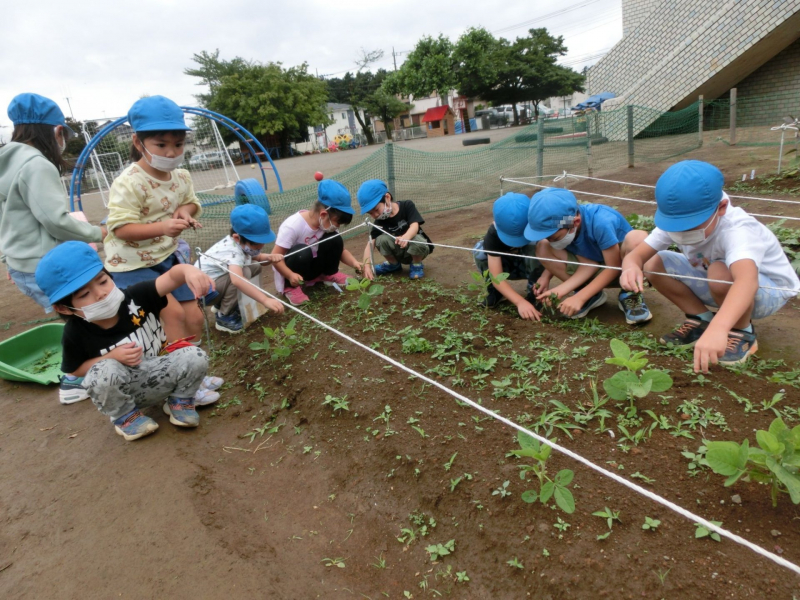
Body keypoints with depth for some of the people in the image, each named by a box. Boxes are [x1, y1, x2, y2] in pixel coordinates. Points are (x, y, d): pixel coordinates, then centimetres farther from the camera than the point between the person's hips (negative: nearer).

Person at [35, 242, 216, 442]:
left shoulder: (135, 297, -18)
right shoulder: (75, 333, -17)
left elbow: (171, 277, -30)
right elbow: (74, 370, -4)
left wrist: (188, 270, -55)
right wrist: (112, 357, -21)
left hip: (160, 377, 1)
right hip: (121, 390, -1)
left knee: (196, 356, -25)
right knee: (104, 371, -34)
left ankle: (179, 401, 6)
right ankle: (124, 416, -2)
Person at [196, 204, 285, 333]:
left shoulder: (240, 242, -7)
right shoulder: (233, 251, -34)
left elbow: (255, 256, 13)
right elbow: (237, 280, -53)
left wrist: (269, 257, -11)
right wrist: (265, 300, -60)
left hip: (216, 282, 10)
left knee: (255, 266, 2)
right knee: (243, 273, -31)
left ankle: (222, 303, 13)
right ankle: (224, 317, -11)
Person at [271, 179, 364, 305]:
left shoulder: (327, 223, -11)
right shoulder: (292, 226, -30)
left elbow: (340, 250, -2)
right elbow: (275, 256, -28)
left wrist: (354, 263, -20)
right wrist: (291, 276, -41)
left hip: (312, 265, 5)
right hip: (292, 273, -5)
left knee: (335, 240, -15)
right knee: (303, 252, -37)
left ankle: (329, 275, 6)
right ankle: (291, 287, -13)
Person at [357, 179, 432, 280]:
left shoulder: (407, 205, -16)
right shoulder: (379, 222, -10)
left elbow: (415, 225, -30)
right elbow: (370, 244, -18)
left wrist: (406, 237, -53)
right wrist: (367, 265, -34)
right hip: (398, 253, 3)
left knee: (417, 241, -37)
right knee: (381, 239, -23)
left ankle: (416, 265, -6)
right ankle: (393, 264, 4)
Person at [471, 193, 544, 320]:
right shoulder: (493, 234, -31)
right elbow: (496, 276, -36)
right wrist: (520, 301, -49)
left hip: (530, 266, 0)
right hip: (507, 266, 1)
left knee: (536, 248, -35)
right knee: (480, 250, -29)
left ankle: (533, 293, -14)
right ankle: (495, 291, -10)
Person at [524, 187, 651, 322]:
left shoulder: (601, 222, -34)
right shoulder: (559, 223, -18)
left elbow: (614, 266, -25)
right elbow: (588, 263, -15)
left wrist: (579, 297, -29)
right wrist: (560, 290, -27)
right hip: (597, 270, 5)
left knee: (638, 239, -39)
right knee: (542, 247, -17)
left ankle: (630, 295, -13)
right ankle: (592, 295, -4)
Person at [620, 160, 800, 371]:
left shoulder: (736, 231, -38)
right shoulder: (675, 223, -19)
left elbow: (747, 280, -57)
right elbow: (636, 256, -24)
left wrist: (718, 328, -74)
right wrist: (631, 268, -51)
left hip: (770, 290, -5)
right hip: (720, 287, 6)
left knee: (721, 273, -39)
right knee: (653, 264, -15)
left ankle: (742, 333, -10)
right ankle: (702, 319, 2)